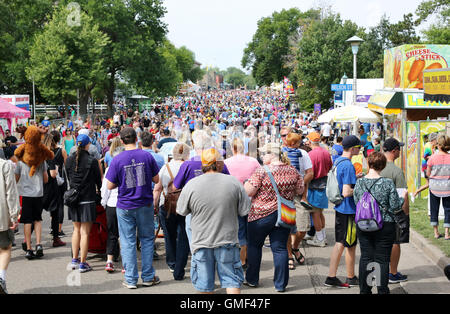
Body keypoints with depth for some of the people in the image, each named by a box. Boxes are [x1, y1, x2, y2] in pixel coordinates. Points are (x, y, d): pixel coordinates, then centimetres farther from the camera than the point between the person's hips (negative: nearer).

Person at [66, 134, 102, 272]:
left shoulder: (69, 160, 1)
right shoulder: (92, 161, -12)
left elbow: (69, 178, 13)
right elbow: (98, 179, 0)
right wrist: (98, 189, 22)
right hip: (87, 199, -5)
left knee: (76, 229, 17)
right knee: (85, 232, 0)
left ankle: (74, 260, 21)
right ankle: (82, 264, 2)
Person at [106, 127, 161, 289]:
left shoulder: (117, 160, -9)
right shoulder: (147, 156, -5)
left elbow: (110, 186, -5)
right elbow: (156, 179, 3)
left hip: (125, 206, -1)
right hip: (145, 205, 1)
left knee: (128, 242, 6)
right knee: (147, 239, 13)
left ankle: (131, 279, 9)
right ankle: (148, 277, 17)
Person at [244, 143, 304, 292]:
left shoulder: (262, 171, -15)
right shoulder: (293, 171, 1)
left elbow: (248, 191, -15)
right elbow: (300, 191, 9)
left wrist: (247, 181, 4)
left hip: (262, 214, -4)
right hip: (285, 215, 4)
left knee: (254, 246, 14)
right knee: (280, 248, 7)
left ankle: (252, 279, 22)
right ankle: (280, 284, 7)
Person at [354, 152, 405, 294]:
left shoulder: (359, 183, -4)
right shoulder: (388, 183, -13)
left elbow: (356, 203, 5)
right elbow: (395, 206, -9)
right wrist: (403, 197, 9)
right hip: (384, 226, -3)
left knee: (365, 257, 12)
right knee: (382, 259, 6)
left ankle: (364, 290, 19)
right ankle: (382, 290, 12)